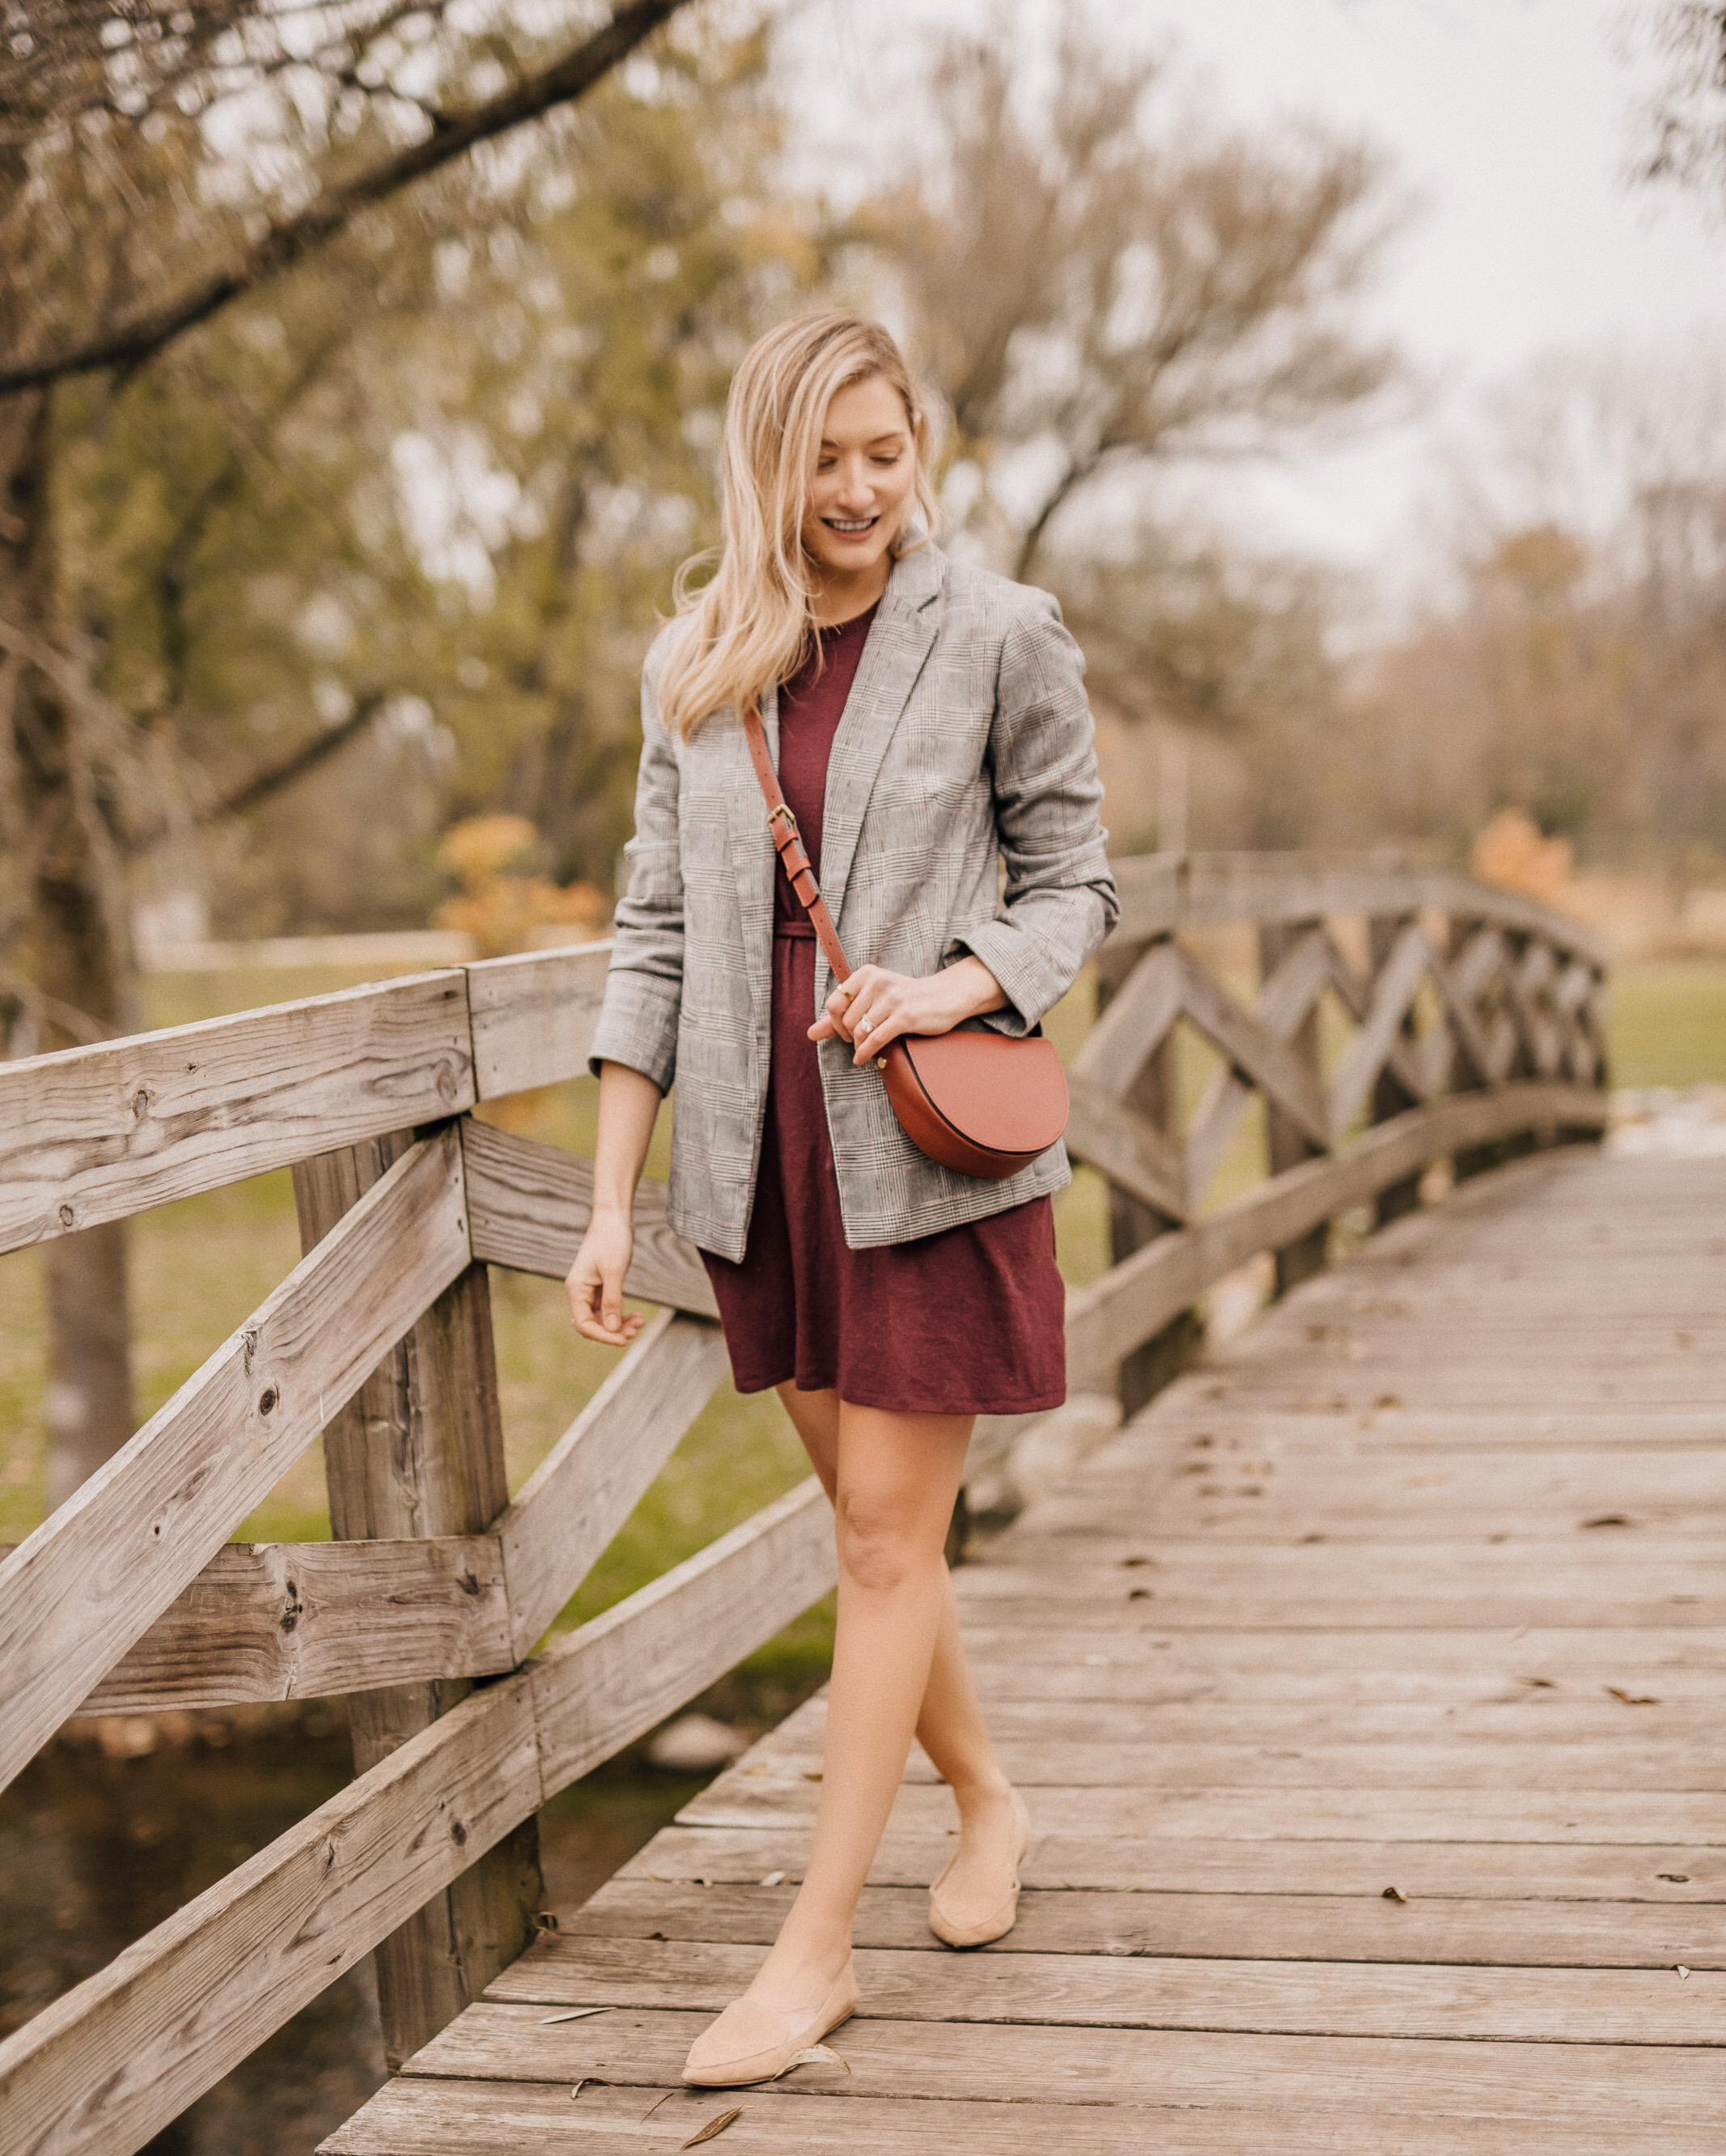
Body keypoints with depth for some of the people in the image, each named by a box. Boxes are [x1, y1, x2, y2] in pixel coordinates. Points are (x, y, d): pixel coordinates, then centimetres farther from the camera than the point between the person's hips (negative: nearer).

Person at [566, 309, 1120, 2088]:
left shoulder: (1000, 638, -3)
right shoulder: (693, 660, 6)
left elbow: (1074, 881, 3)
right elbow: (654, 928, 6)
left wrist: (961, 985, -18)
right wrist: (611, 1201, 2)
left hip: (929, 1139, -4)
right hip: (761, 1143, 4)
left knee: (886, 1530, -1)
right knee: (864, 1513, 14)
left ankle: (818, 1943, 9)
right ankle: (985, 1794, 39)